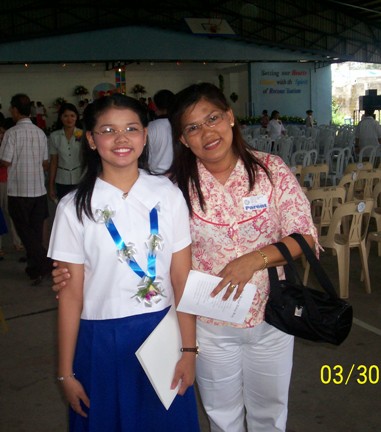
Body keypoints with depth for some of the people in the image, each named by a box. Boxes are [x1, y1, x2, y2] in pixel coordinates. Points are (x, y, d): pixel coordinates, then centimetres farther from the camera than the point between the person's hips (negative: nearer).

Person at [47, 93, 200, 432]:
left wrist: (189, 349, -3)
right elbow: (71, 295, -4)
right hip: (102, 341, -1)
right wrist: (66, 373, 0)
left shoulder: (168, 196, -4)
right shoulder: (75, 207, -6)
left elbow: (182, 279, -3)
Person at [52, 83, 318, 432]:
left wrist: (255, 259, -24)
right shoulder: (176, 186, -11)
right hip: (209, 323, 0)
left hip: (270, 317, 1)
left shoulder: (271, 169, -10)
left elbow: (306, 235, -9)